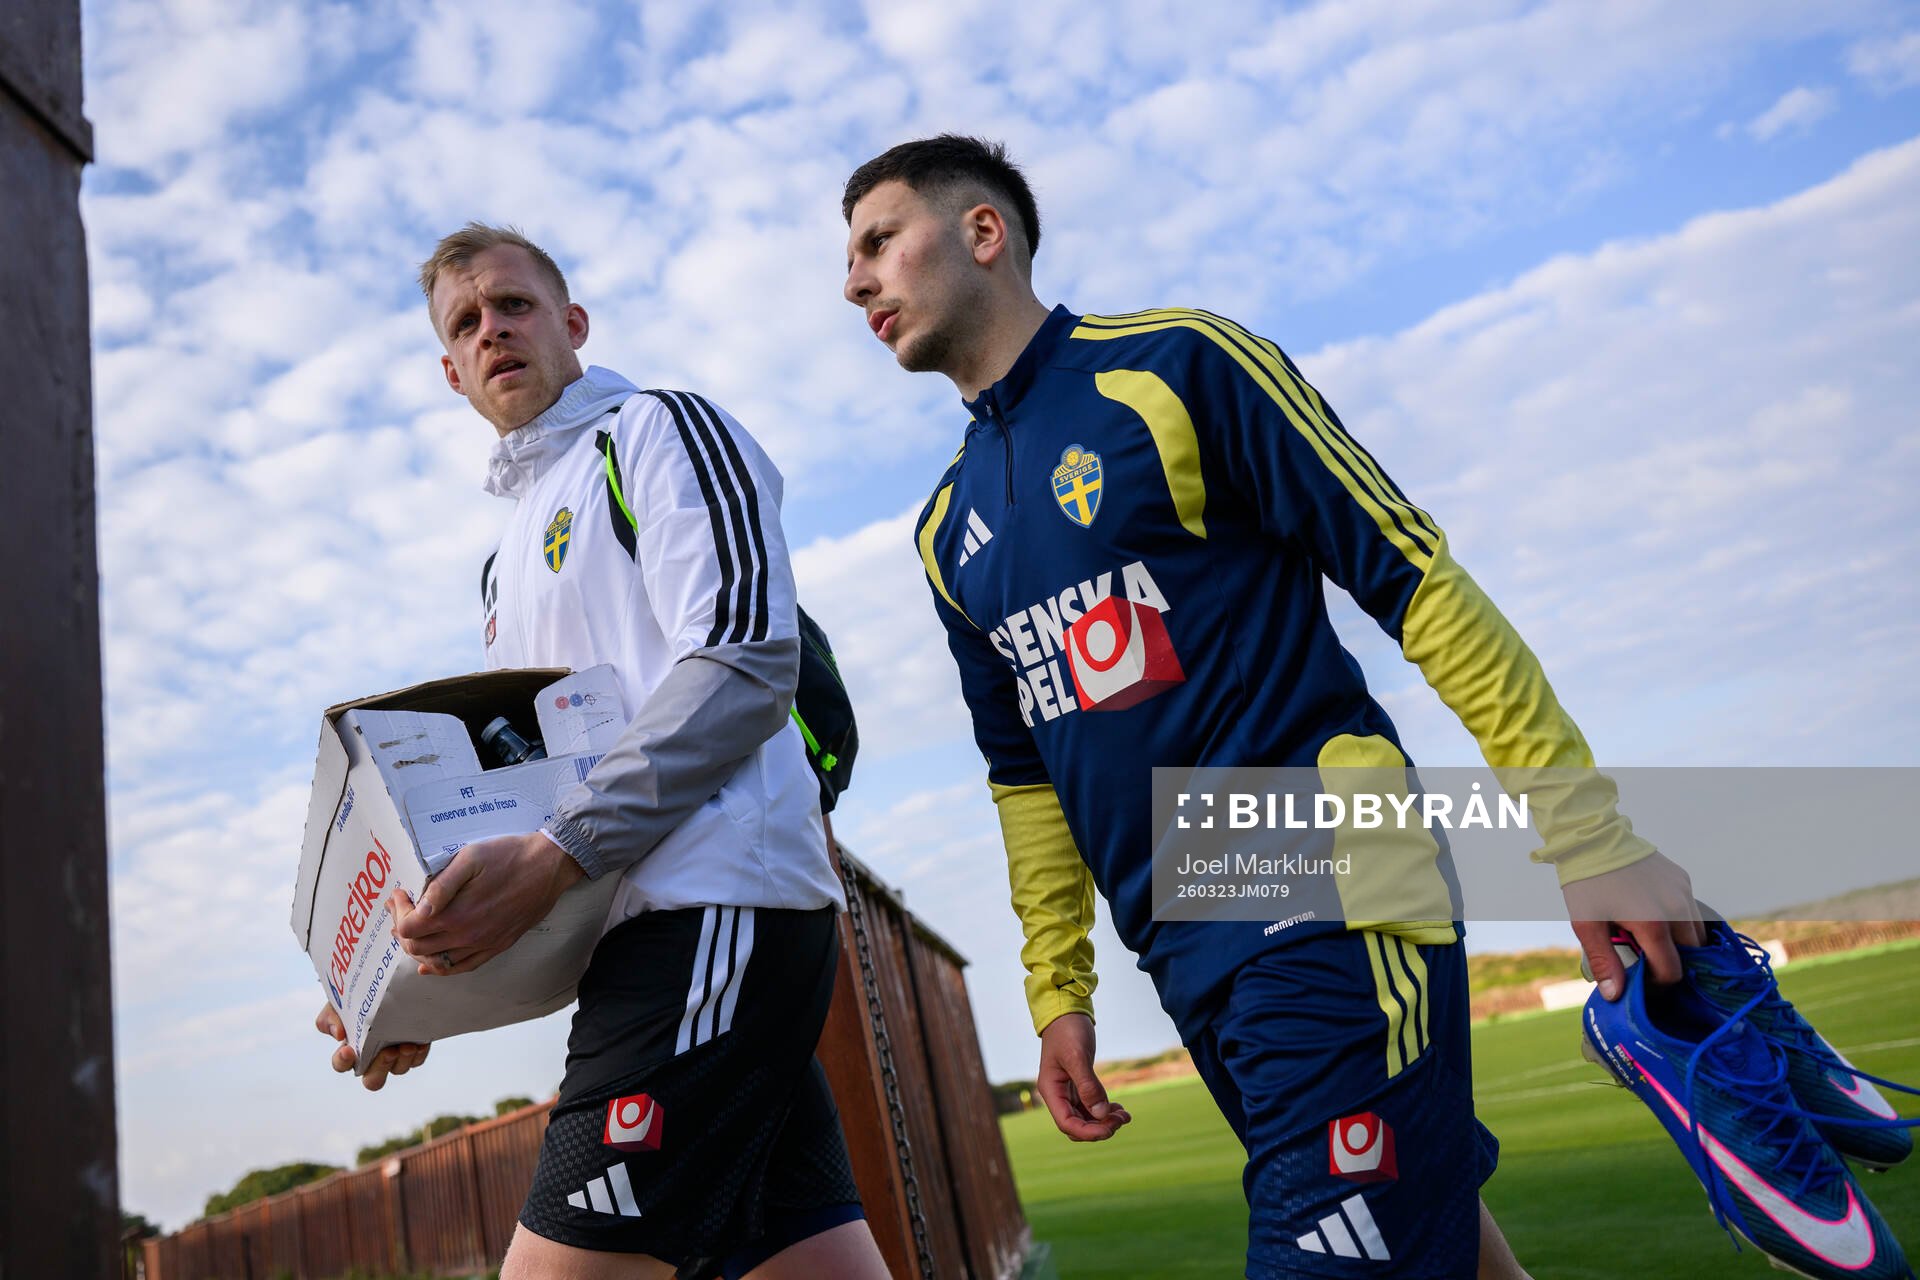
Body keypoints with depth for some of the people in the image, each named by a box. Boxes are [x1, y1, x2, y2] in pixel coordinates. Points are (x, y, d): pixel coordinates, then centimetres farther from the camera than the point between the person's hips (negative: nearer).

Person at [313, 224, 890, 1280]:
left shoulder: (660, 430, 4)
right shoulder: (508, 563, 29)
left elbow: (745, 655, -12)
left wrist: (555, 856, -19)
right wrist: (418, 990, 13)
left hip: (715, 904, -8)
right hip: (658, 930, 8)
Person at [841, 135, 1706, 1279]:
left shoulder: (1176, 365, -6)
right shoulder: (949, 530, 14)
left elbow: (1414, 576, -8)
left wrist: (1591, 837, -11)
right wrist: (1059, 992, 17)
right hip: (1185, 961, 6)